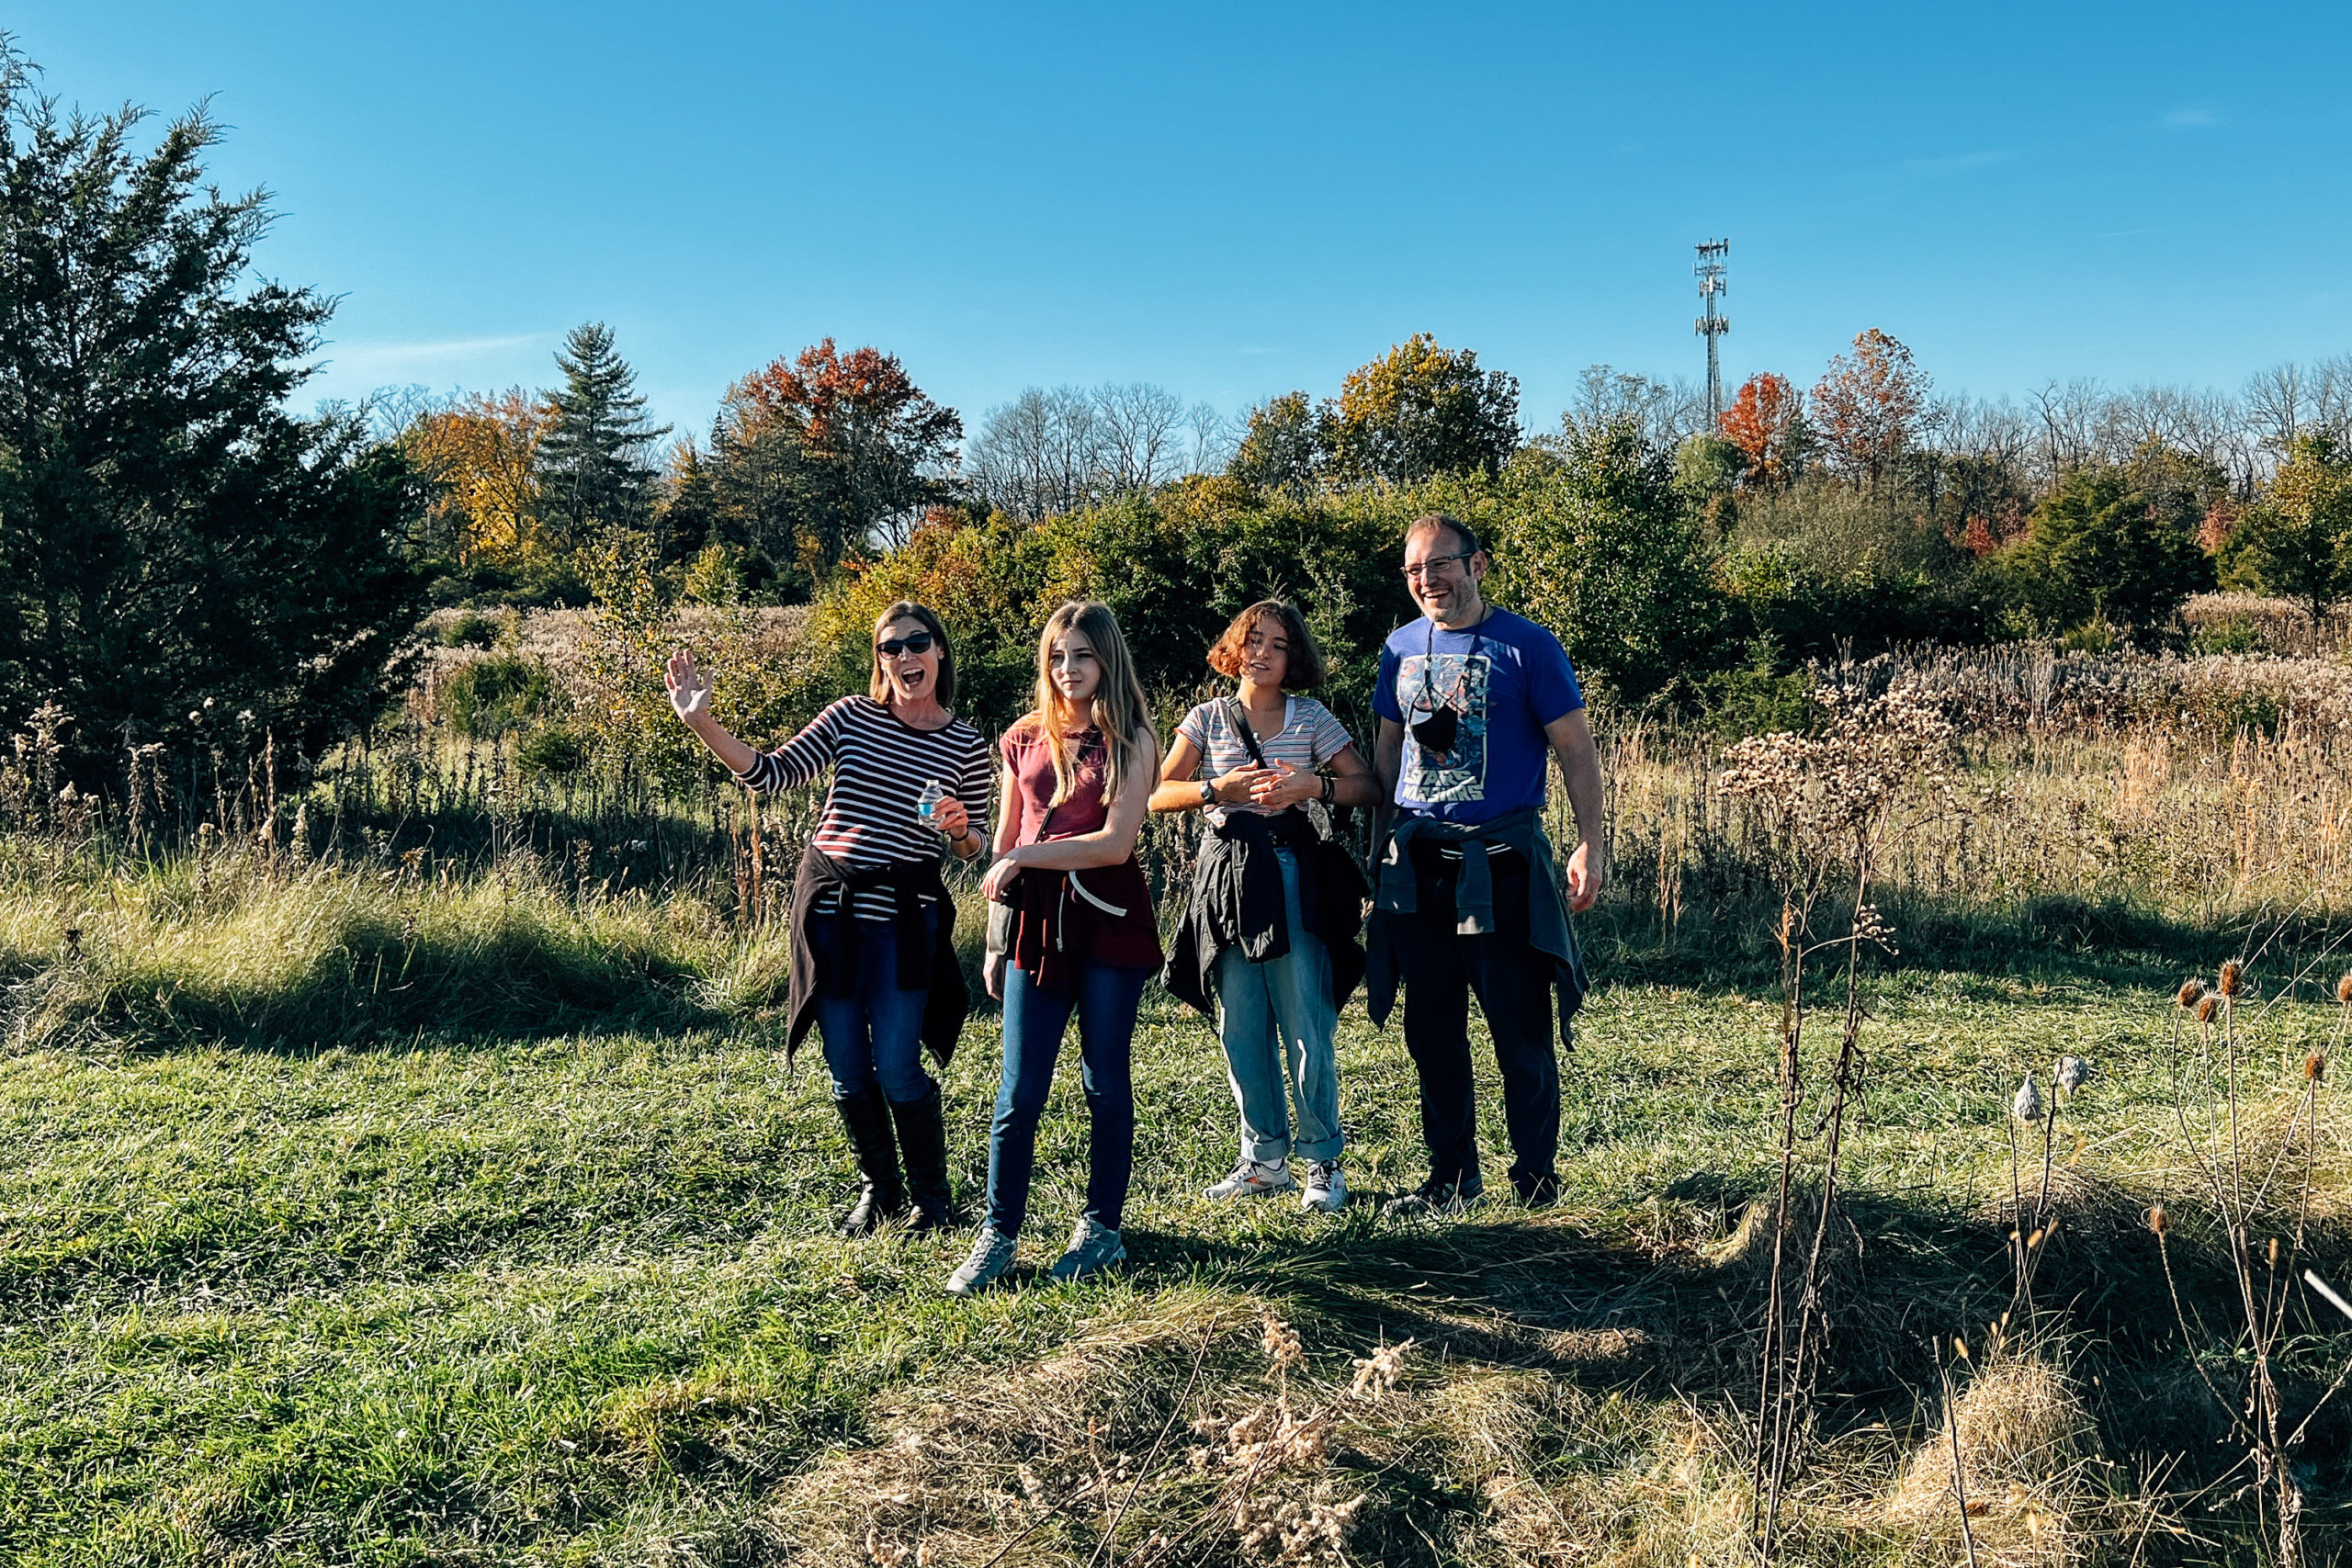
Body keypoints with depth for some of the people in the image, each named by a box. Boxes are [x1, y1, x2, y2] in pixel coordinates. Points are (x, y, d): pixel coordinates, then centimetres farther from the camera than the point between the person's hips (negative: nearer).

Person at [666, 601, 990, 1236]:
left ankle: (932, 1196, 18)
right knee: (847, 1070, 9)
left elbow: (974, 847, 8)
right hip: (829, 904, 2)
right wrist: (701, 721, -8)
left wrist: (959, 828, -14)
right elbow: (771, 773, 1)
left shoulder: (967, 746, 1)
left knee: (896, 1069, -5)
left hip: (904, 915, -2)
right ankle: (881, 1186, 31)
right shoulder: (851, 716, 2)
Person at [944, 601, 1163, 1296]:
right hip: (1036, 922, 3)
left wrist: (1025, 858, -9)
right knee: (1019, 1092, 0)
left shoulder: (1132, 739, 0)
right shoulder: (1024, 739, 11)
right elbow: (1005, 846, 15)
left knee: (1105, 1082, 6)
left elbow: (1115, 842, -11)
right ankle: (998, 1236, 9)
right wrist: (996, 938, 13)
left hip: (1108, 920, -2)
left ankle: (1101, 1228, 19)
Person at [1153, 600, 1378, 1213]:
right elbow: (1159, 795, 4)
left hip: (1291, 874, -2)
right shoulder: (1208, 718, 9)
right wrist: (1220, 789, -11)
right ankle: (1265, 1160, 18)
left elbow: (1369, 787, 3)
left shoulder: (1312, 719, 6)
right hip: (1228, 876, 2)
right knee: (1241, 1031, 6)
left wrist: (1313, 785, -14)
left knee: (1305, 1024, -4)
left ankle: (1322, 1162, 8)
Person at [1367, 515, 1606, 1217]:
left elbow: (1575, 748, -3)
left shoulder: (1526, 646, -4)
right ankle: (1451, 1179, 23)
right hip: (1415, 864, 5)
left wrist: (1590, 845, -9)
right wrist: (1381, 841, 15)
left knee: (1521, 1034, 0)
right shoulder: (1402, 647, 10)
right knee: (1432, 1031, 11)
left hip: (1499, 861, -5)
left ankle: (1537, 1181, 13)